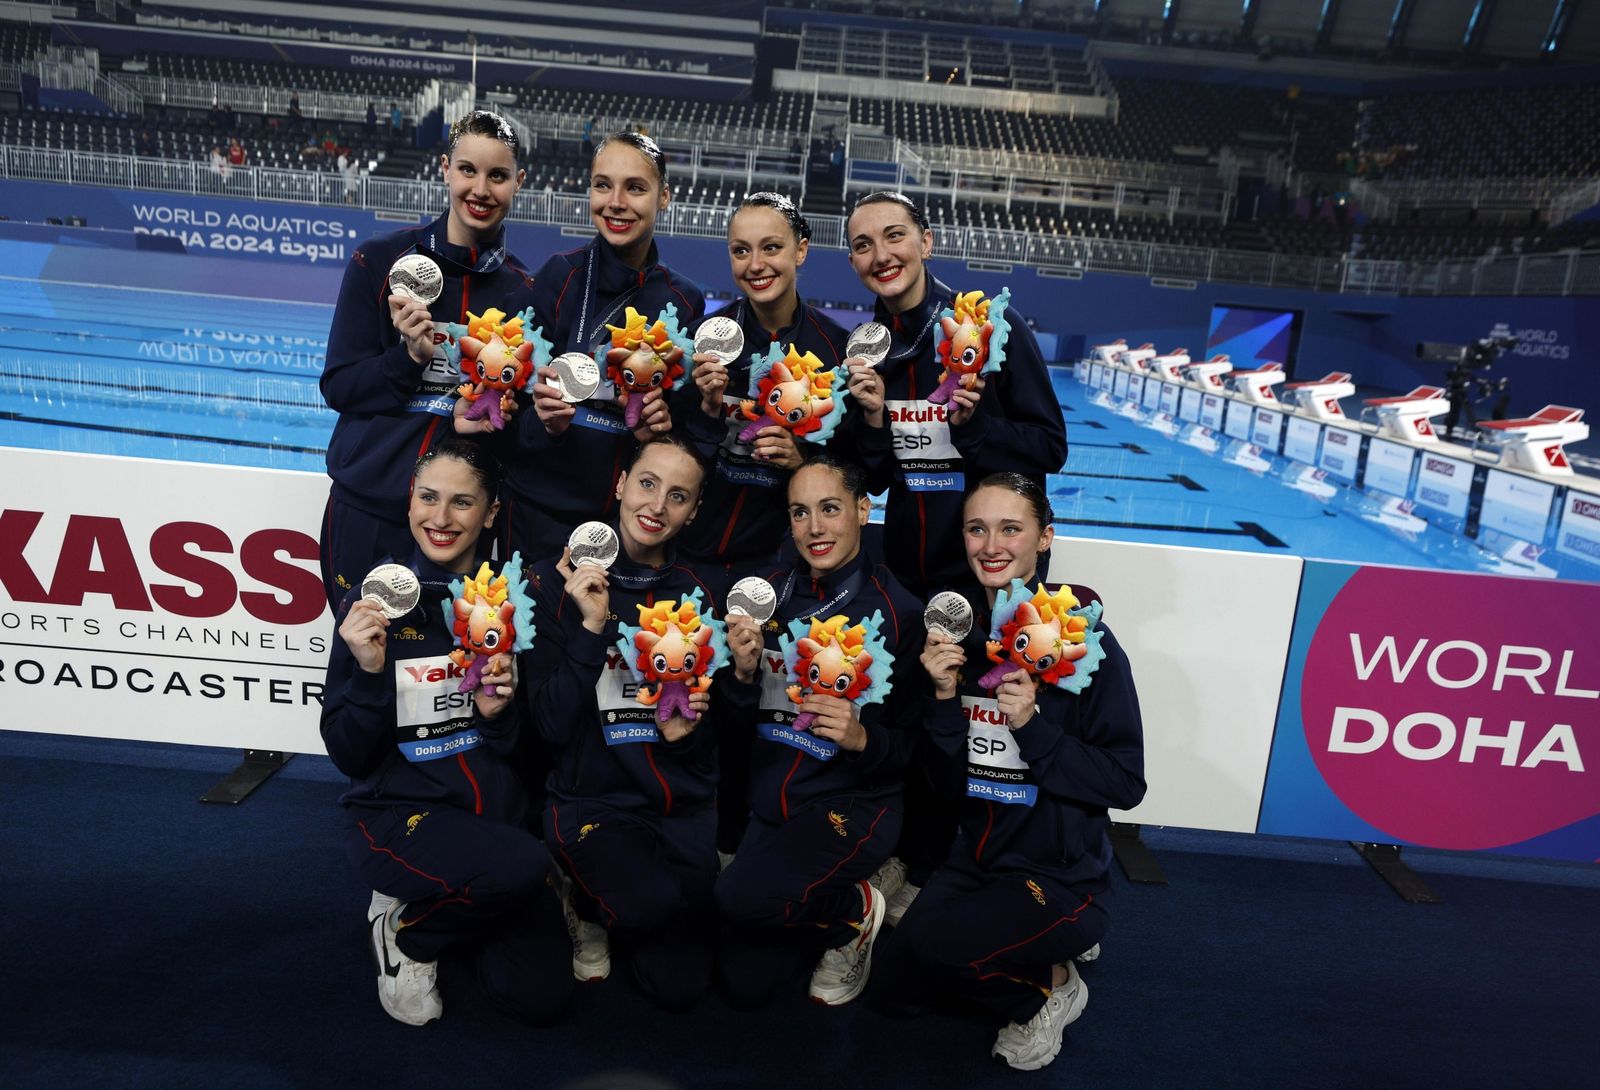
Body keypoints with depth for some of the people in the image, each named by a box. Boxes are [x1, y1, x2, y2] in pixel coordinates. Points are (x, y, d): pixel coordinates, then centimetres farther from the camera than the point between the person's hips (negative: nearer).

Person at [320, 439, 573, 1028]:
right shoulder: (375, 602, -6)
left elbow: (532, 747, 6)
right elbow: (349, 756, -7)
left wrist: (501, 712, -16)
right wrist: (369, 672, -23)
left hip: (499, 815, 4)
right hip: (397, 812, -3)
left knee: (542, 996, -10)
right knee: (522, 866, -33)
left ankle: (431, 915, 20)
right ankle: (403, 929, 0)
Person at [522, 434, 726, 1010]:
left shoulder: (699, 596, 4)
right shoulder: (559, 581, -6)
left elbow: (714, 731, 11)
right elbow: (552, 724, -13)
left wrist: (687, 732, -12)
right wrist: (593, 625, -22)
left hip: (685, 806, 3)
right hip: (592, 797, -3)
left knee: (681, 987, -4)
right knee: (653, 903, -31)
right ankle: (588, 904, 5)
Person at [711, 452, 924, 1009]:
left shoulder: (897, 611, -12)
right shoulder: (771, 593, 0)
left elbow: (914, 745, -7)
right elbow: (734, 724, 2)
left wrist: (862, 738, -27)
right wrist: (743, 672, -17)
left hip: (853, 802, -5)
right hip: (770, 802, 5)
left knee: (741, 895, -29)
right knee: (744, 985, 4)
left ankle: (856, 910, 2)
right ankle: (819, 912, 32)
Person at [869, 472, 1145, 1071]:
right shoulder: (960, 632, -2)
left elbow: (1126, 784, -16)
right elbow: (949, 780, -1)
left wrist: (1033, 727, -26)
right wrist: (946, 697, -17)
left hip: (1063, 876, -6)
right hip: (979, 857, 6)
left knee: (929, 940, -26)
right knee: (892, 991, 5)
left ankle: (1050, 987, 3)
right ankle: (1020, 959, 24)